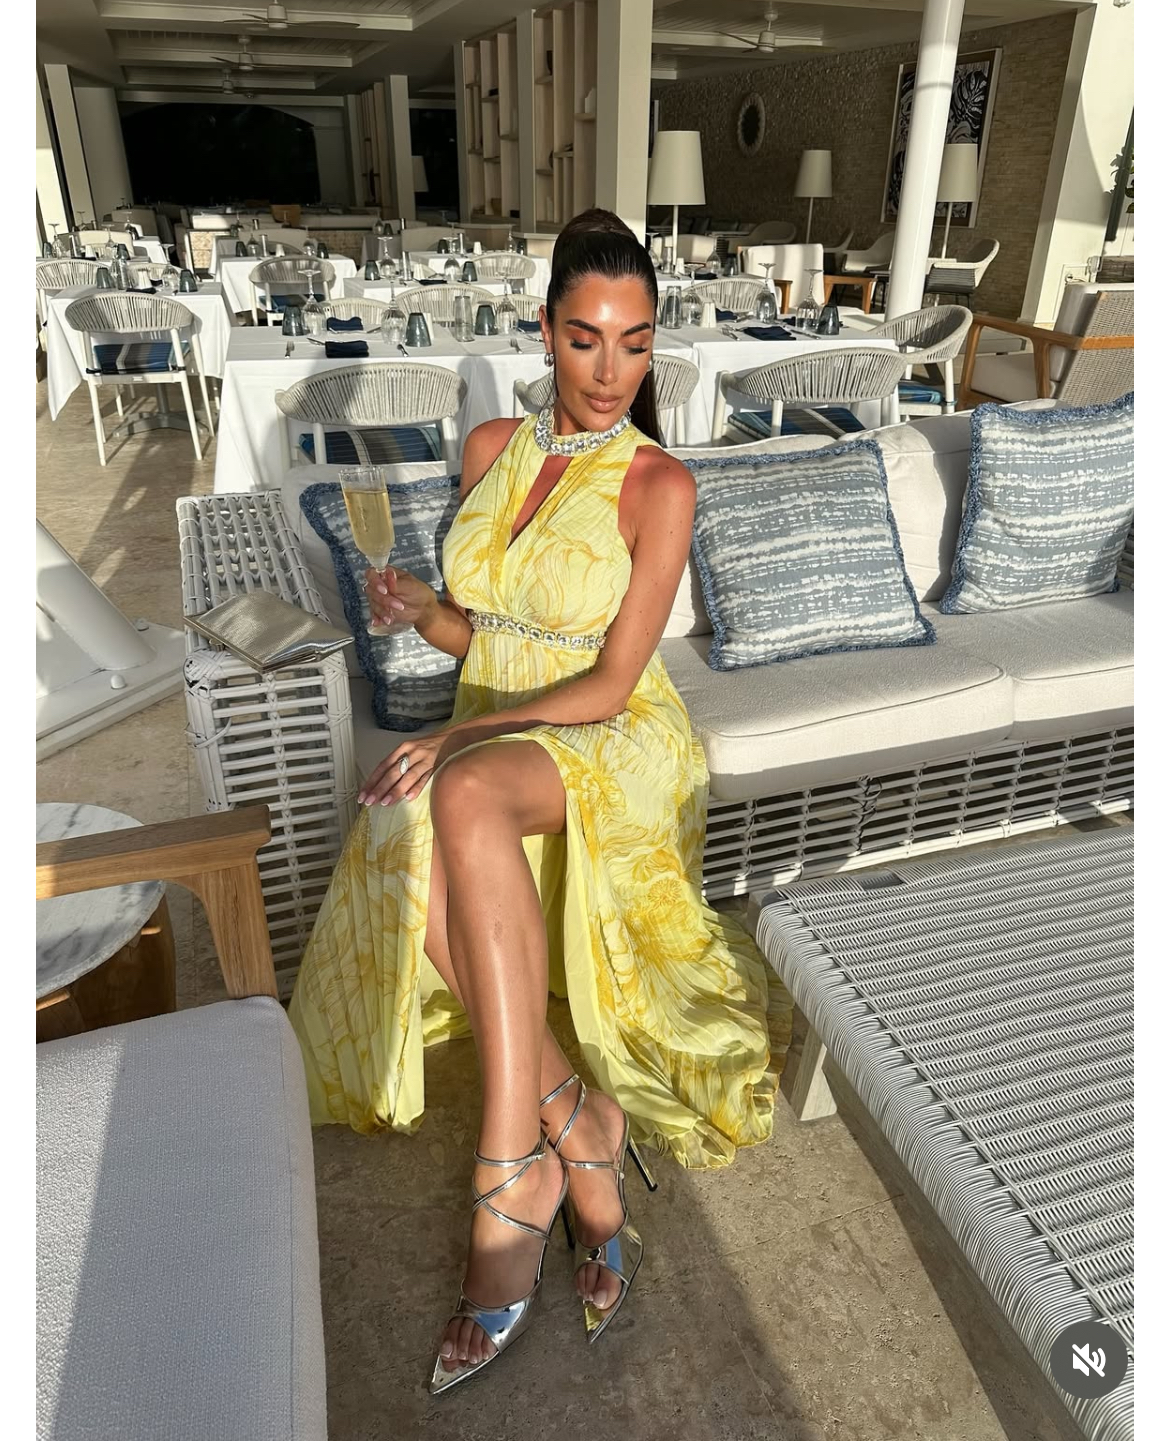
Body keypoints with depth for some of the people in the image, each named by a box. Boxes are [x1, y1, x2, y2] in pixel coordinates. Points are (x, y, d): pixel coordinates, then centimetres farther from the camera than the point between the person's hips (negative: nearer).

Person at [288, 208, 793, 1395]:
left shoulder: (659, 485, -6)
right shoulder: (491, 450, 9)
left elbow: (610, 684, -12)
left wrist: (461, 736, -22)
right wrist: (422, 608, -8)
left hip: (613, 747, -4)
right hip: (483, 738, 5)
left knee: (469, 793, -39)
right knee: (420, 873, -31)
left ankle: (512, 1174, -30)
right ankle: (577, 1129, -15)